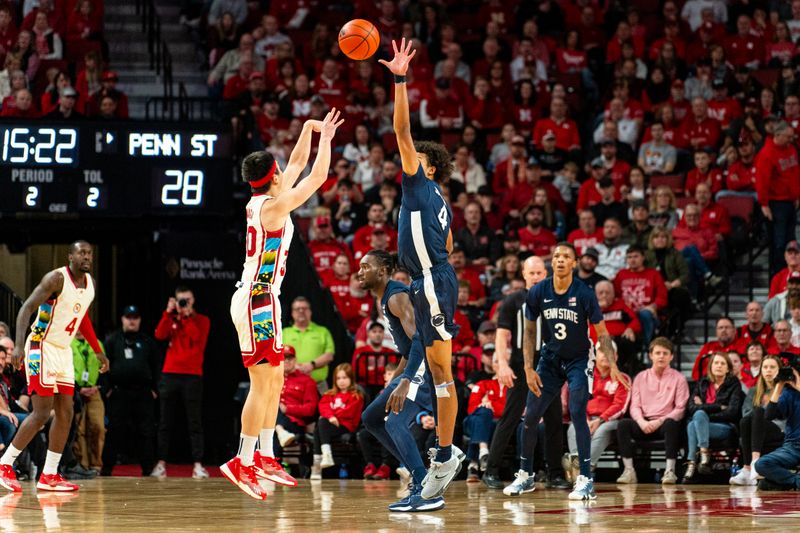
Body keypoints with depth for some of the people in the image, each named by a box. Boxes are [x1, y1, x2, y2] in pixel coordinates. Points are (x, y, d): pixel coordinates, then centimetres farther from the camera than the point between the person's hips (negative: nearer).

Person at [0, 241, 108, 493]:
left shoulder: (90, 284, 8)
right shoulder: (57, 278, -17)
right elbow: (27, 308, -22)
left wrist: (98, 351, 26)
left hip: (63, 351, 8)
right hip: (42, 348, -8)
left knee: (65, 413, 5)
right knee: (42, 413, -12)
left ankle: (49, 476, 10)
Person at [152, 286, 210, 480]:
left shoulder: (202, 320, 6)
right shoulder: (171, 320, 14)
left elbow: (196, 336, -14)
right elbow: (159, 335, -4)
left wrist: (187, 315, -13)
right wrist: (169, 312, -10)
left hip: (192, 376, -3)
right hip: (169, 375, 3)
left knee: (195, 422, -4)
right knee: (165, 422, 3)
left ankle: (198, 466, -7)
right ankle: (160, 464, 4)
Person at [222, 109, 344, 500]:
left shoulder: (261, 202, 11)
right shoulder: (273, 207, -14)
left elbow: (299, 165, 25)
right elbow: (318, 176, -12)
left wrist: (310, 128, 22)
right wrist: (325, 138, -1)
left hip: (259, 301, 10)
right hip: (258, 302, -10)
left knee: (274, 381, 13)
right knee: (262, 384, -11)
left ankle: (264, 458, 17)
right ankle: (243, 463, -11)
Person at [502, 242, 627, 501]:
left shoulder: (584, 294, -17)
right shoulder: (537, 293, -10)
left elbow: (602, 333, -11)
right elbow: (529, 331, 2)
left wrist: (613, 367, -21)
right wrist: (529, 368, -5)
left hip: (579, 360, -4)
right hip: (550, 360, 4)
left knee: (577, 413, -20)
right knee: (531, 416, 2)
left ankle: (586, 480, -18)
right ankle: (525, 475, 19)